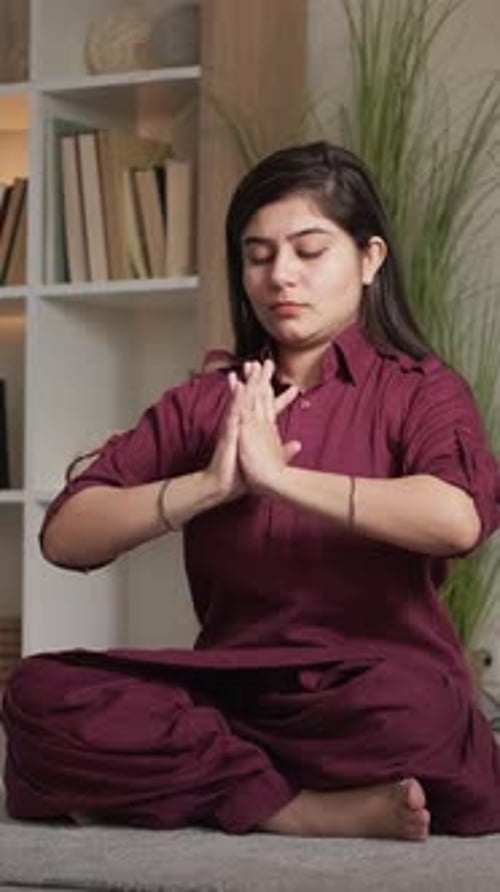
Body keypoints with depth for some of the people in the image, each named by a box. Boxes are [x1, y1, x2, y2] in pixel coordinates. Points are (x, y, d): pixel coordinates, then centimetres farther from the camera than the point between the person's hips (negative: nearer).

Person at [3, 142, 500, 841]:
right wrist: (210, 485, -12)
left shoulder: (419, 390, 4)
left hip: (367, 689, -3)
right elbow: (65, 537, 2)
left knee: (409, 712, -39)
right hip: (231, 688, 4)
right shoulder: (202, 403, 14)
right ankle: (308, 809, -21)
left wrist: (280, 474, -16)